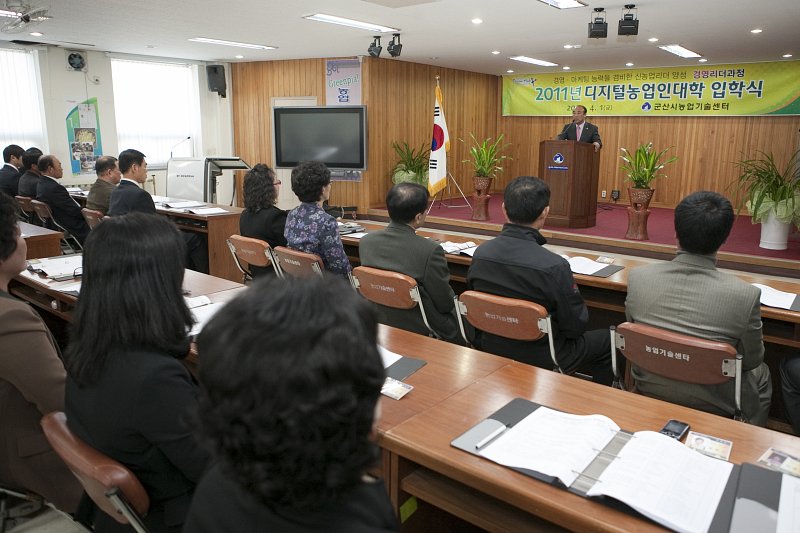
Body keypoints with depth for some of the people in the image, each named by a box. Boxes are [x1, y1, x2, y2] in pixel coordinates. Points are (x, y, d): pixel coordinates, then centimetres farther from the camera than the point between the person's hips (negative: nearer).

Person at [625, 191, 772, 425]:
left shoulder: (637, 277, -20)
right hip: (713, 404, -3)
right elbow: (751, 360, -10)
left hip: (649, 389, 3)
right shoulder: (745, 295, -27)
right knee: (761, 375, 30)